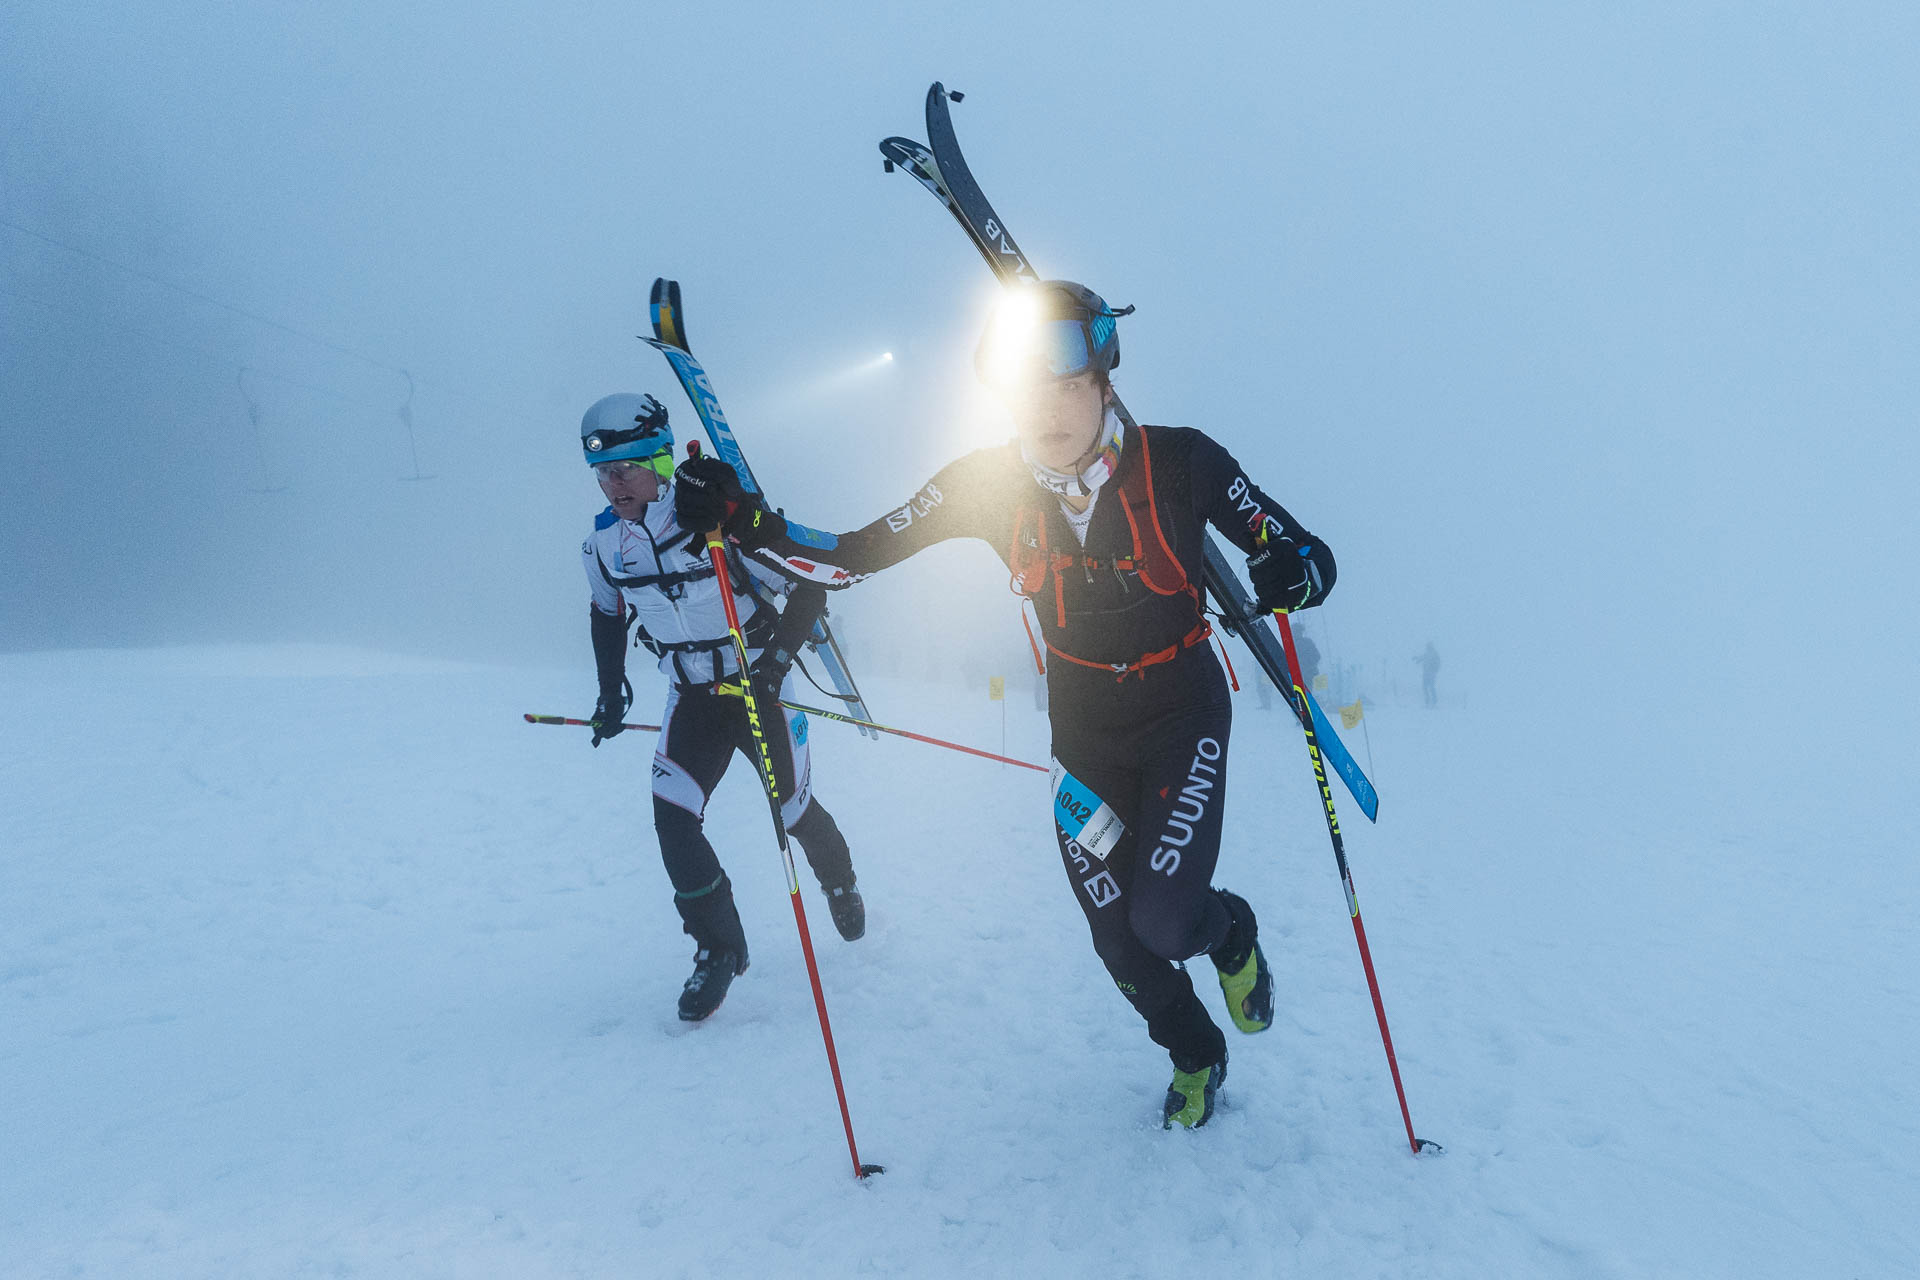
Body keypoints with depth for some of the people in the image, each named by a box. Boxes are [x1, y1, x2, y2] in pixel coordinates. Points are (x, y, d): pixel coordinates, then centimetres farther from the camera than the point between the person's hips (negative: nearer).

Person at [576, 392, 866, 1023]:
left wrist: (775, 663, -26)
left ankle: (840, 883, 43)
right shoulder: (602, 542, -8)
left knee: (795, 810, 10)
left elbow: (809, 588, -19)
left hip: (756, 687, -4)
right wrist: (612, 693, 8)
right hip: (691, 696, 4)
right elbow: (607, 613, 13)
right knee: (673, 821, -12)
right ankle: (719, 948, 7)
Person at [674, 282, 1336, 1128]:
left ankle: (1231, 935, 25)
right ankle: (1194, 1056, 39)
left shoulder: (1178, 462, -21)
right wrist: (747, 524, -28)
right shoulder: (986, 484, -15)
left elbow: (1308, 556, -16)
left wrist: (1287, 575, -40)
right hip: (1082, 733, 3)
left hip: (1184, 716, -2)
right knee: (1119, 939, 5)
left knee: (1166, 921, -16)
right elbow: (858, 555, -12)